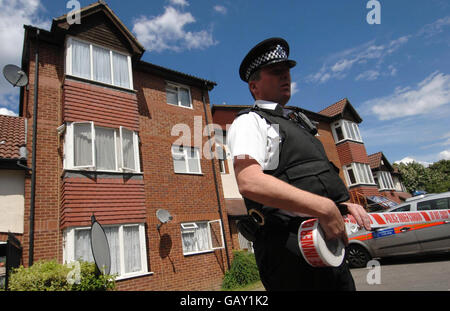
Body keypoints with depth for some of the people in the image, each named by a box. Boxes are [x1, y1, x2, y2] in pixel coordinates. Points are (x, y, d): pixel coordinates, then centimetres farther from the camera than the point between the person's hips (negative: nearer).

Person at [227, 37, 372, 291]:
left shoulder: (298, 121, 23)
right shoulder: (249, 122, -4)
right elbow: (249, 182, -22)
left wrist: (344, 204, 6)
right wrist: (324, 208, -25)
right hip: (290, 251, -8)